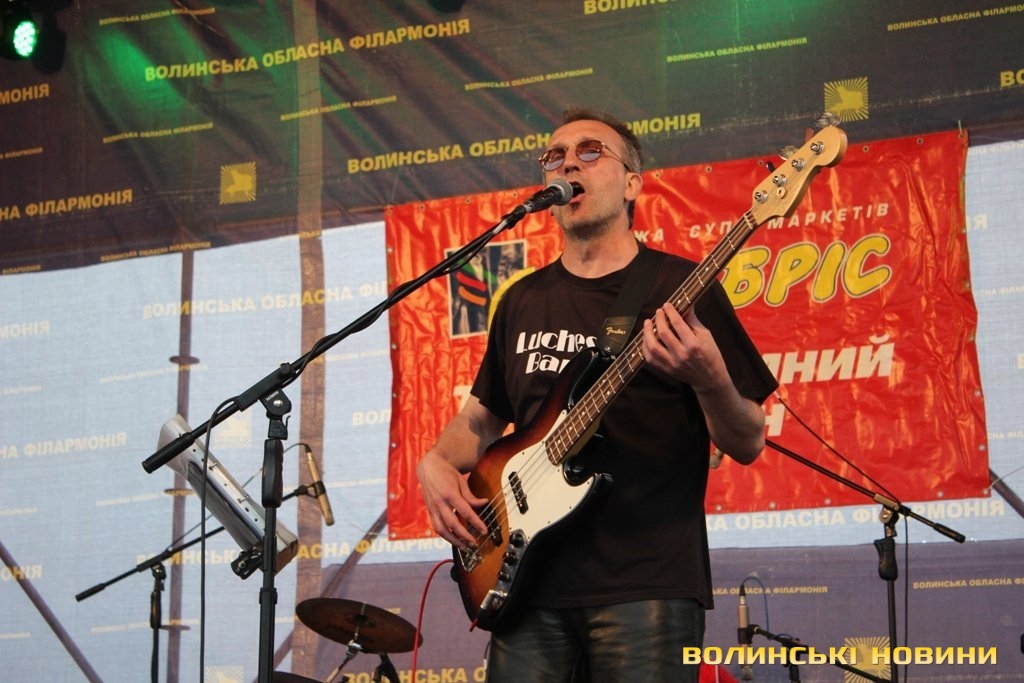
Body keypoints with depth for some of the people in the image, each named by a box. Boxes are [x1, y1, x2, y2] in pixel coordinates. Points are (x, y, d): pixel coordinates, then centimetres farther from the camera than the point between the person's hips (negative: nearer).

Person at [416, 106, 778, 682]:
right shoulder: (524, 301, 15)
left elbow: (748, 444, -1)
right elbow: (483, 414, 27)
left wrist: (708, 377, -21)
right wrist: (437, 465, 7)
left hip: (648, 584, -4)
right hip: (531, 583, 4)